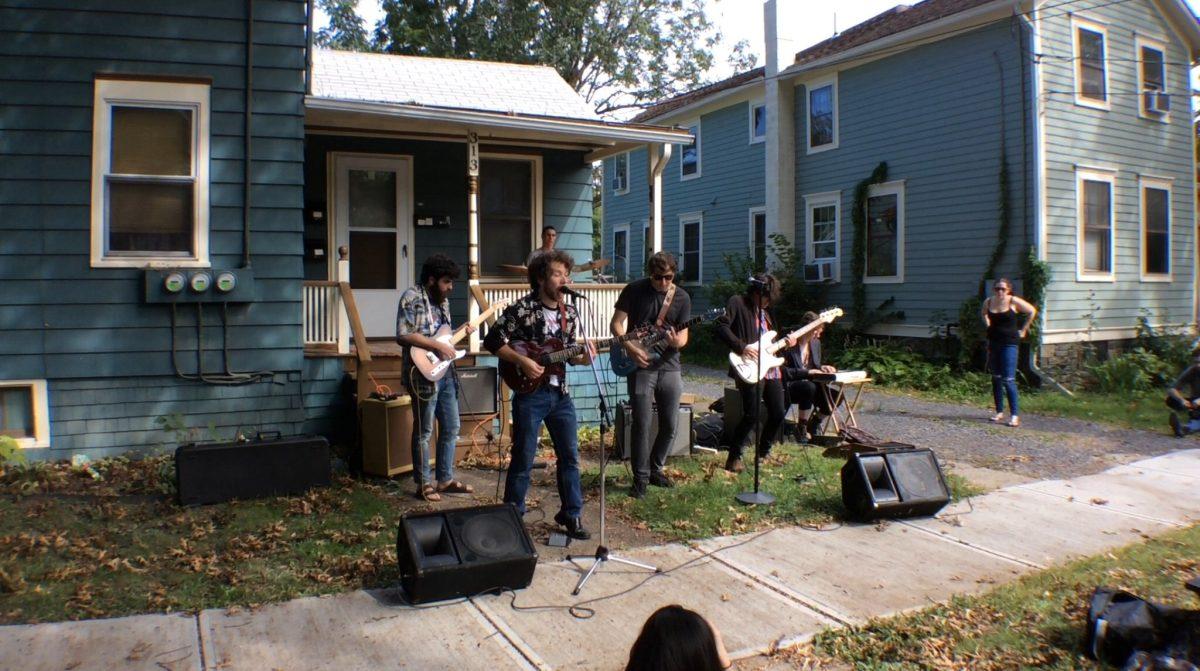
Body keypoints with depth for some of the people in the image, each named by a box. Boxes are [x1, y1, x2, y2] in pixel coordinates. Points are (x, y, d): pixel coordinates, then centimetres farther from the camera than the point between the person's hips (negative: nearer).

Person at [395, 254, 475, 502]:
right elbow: (403, 335, -20)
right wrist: (438, 345, -21)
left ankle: (445, 480, 23)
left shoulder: (443, 301, 15)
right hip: (424, 373, -8)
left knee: (451, 428, 12)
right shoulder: (411, 297, -10)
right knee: (424, 431, 1)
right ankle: (424, 484, 11)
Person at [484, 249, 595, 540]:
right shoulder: (521, 309, -10)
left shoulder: (570, 314, 7)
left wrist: (583, 358, -7)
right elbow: (492, 341, -10)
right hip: (529, 394, -5)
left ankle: (571, 514, 21)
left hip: (560, 394, 5)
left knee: (570, 456, 8)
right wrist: (522, 361, -18)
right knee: (523, 459, 3)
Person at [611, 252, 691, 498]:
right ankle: (640, 478, 5)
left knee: (670, 424, 8)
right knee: (642, 424, -6)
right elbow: (616, 323, -3)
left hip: (669, 367, 4)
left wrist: (677, 342, -20)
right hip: (640, 366, -3)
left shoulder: (682, 298, 4)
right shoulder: (634, 290, -4)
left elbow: (683, 336, 4)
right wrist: (630, 348, -17)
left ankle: (655, 469, 27)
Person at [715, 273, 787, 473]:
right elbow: (721, 327, -16)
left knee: (778, 413, 9)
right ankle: (734, 458, -1)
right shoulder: (737, 302, -3)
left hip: (771, 368, 9)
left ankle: (764, 452, 29)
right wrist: (742, 347, -20)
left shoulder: (765, 309, 22)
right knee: (752, 415, -15)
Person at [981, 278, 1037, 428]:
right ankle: (999, 412, 20)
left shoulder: (1014, 301, -9)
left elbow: (1032, 311, 3)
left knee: (1008, 380, -11)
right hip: (993, 342, 5)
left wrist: (1023, 329, 3)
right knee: (996, 378, 10)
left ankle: (1015, 415, -8)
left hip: (1009, 343, -5)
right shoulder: (988, 302, 3)